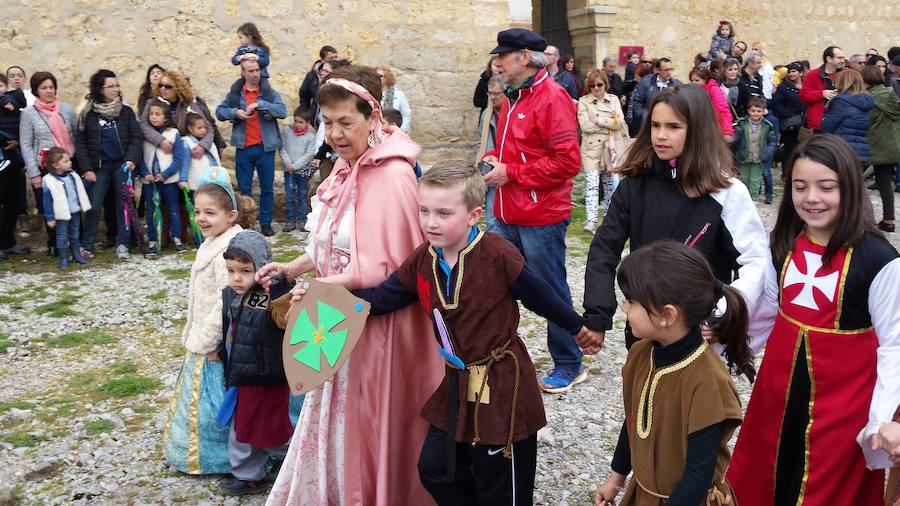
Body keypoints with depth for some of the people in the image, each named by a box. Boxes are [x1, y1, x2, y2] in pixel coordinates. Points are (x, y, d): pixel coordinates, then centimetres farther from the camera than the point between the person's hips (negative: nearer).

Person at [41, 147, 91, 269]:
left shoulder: (73, 176, 2)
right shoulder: (49, 181, -17)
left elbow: (81, 190, 21)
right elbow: (47, 201, -14)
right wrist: (50, 218, -13)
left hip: (75, 212, 6)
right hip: (62, 215, -6)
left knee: (75, 235, 18)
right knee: (62, 237, 4)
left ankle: (77, 254, 30)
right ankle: (63, 259, 14)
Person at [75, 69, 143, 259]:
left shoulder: (126, 112, 4)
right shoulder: (88, 113, 1)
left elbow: (136, 136, 1)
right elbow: (79, 141, 2)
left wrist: (132, 159, -14)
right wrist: (86, 168, -5)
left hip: (122, 165, 1)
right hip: (99, 167, -1)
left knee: (123, 204, 2)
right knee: (94, 206, 0)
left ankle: (122, 244, 11)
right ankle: (86, 245, 9)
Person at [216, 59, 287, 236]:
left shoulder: (269, 93, 1)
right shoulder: (235, 93, 6)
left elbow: (283, 112, -14)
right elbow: (219, 111, 7)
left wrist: (260, 104, -23)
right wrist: (235, 112, -13)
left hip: (265, 147, -1)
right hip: (243, 148, 1)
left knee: (267, 188, 7)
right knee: (244, 189, 7)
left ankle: (266, 223, 18)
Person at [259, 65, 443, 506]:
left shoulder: (391, 175, -20)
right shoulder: (348, 167, 7)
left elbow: (390, 267, -22)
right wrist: (292, 268, 6)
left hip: (379, 327, -8)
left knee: (367, 431, 8)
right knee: (334, 426, 19)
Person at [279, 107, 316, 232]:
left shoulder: (310, 136, -6)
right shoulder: (286, 130, -1)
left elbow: (309, 154, -9)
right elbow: (283, 149, -1)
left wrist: (295, 165, -15)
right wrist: (288, 163, -13)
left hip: (302, 170, -1)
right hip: (288, 170, 1)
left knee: (302, 196, 8)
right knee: (289, 196, 2)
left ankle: (302, 220, 15)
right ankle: (291, 220, 9)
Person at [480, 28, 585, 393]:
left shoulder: (552, 98, -15)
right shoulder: (513, 97, 13)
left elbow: (567, 161, -22)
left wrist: (510, 173, -19)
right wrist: (493, 158, 3)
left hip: (541, 218, -9)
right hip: (508, 215, 9)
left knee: (552, 293, 4)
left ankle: (569, 366, 20)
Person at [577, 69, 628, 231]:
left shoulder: (613, 99, 8)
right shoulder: (583, 101, 1)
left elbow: (619, 122, -6)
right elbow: (585, 126, -13)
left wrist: (597, 120, -12)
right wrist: (609, 124, -10)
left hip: (612, 147, 3)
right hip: (591, 148, -3)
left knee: (610, 183, 12)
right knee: (591, 183, -13)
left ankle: (609, 215, 27)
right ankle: (591, 220, -19)